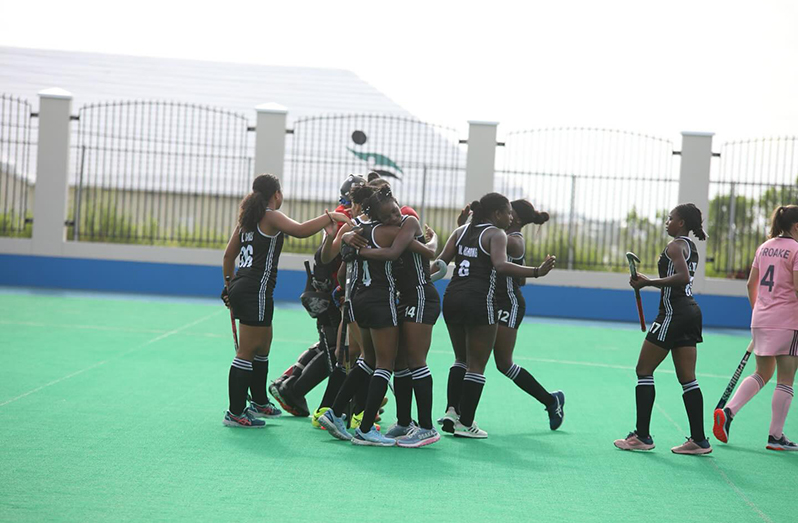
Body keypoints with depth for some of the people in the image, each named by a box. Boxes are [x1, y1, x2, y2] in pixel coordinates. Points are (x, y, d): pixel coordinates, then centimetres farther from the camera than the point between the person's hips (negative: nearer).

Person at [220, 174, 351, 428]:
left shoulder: (247, 218, 15)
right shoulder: (271, 217, -9)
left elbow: (228, 256, 18)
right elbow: (300, 230, -26)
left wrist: (229, 286, 28)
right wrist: (330, 216, -16)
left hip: (240, 288, 9)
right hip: (256, 291, -9)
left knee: (263, 347, 22)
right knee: (246, 353, -4)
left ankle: (260, 402, 34)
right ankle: (235, 413, 0)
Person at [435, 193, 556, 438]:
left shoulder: (461, 231, 15)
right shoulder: (496, 234, -4)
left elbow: (441, 262, 9)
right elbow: (501, 266, -22)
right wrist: (537, 272, -26)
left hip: (452, 297, 7)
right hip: (479, 300, -6)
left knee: (462, 359, 21)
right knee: (477, 364, 3)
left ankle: (451, 411, 7)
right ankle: (465, 424, 4)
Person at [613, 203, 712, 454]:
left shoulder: (676, 245, -11)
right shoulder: (691, 248, 17)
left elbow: (683, 277, -26)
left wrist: (648, 282, -23)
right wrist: (647, 282, 18)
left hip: (673, 312, -9)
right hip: (690, 311, 9)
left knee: (643, 371, 0)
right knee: (687, 378, 9)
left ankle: (642, 436, 0)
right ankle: (699, 440, 7)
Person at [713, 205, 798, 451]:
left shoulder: (764, 247, 10)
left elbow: (751, 284, 14)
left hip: (760, 320, 7)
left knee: (762, 373, 18)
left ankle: (728, 412, 1)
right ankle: (776, 437, 5)